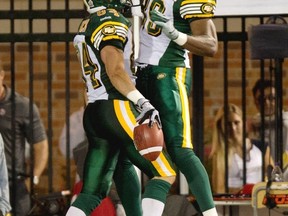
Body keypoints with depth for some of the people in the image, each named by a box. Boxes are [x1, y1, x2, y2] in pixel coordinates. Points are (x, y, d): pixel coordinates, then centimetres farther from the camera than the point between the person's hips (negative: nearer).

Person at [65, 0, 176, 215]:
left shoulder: (86, 27, 19)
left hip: (93, 114, 9)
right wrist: (144, 104, -22)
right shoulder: (112, 22, -8)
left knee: (92, 193, 9)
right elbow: (115, 71, -18)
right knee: (165, 173, -5)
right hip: (117, 110, -9)